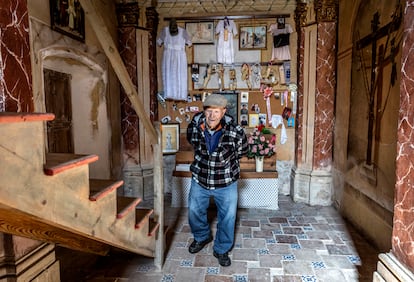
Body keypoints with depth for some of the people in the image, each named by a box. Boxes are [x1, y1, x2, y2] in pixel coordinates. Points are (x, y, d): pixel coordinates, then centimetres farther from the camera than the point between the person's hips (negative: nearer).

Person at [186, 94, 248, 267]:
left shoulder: (236, 131, -24)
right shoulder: (194, 126, -17)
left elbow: (241, 151, -3)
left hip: (226, 182, -2)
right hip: (199, 179, 2)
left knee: (228, 217, 9)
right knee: (194, 212, 18)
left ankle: (222, 249, 34)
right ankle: (202, 237, 49)